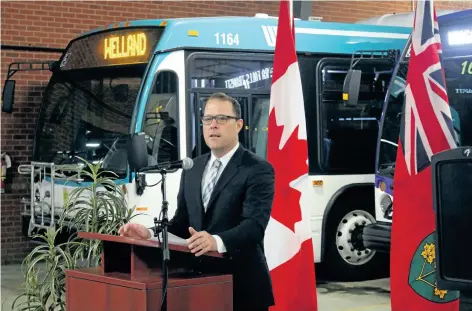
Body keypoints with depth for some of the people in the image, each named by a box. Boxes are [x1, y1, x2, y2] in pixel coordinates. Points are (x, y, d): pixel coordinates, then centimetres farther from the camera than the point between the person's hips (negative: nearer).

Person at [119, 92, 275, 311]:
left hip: (242, 284, -5)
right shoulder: (192, 169, 13)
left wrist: (217, 241, -39)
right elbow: (182, 221, 14)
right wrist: (150, 234, -5)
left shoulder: (259, 170, -8)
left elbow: (254, 224, -21)